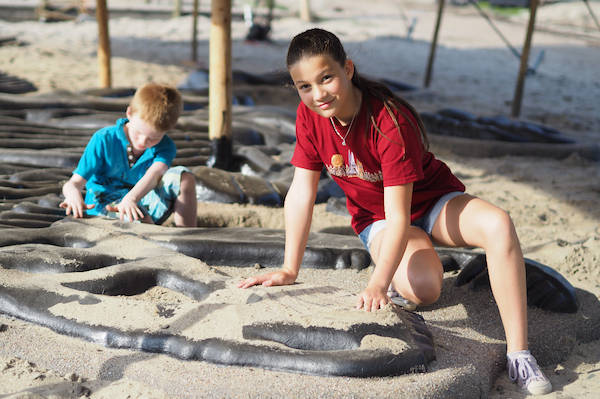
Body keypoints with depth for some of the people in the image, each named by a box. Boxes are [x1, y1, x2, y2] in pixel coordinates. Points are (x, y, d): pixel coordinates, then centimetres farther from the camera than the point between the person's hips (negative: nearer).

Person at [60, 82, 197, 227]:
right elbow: (74, 183, -14)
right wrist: (74, 195, -42)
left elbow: (154, 174, -29)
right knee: (137, 215, -41)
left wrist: (131, 198, -51)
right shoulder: (104, 140, -11)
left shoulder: (164, 146, -6)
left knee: (185, 176, -22)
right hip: (106, 205, -3)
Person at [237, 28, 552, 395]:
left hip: (431, 202, -2)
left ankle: (518, 354, -28)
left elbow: (399, 215, -36)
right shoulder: (309, 117, -17)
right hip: (374, 217, 2)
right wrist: (289, 271, -13)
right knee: (422, 288, -31)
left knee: (499, 225, -34)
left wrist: (378, 284, -47)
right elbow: (301, 194, -13)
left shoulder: (390, 122, -32)